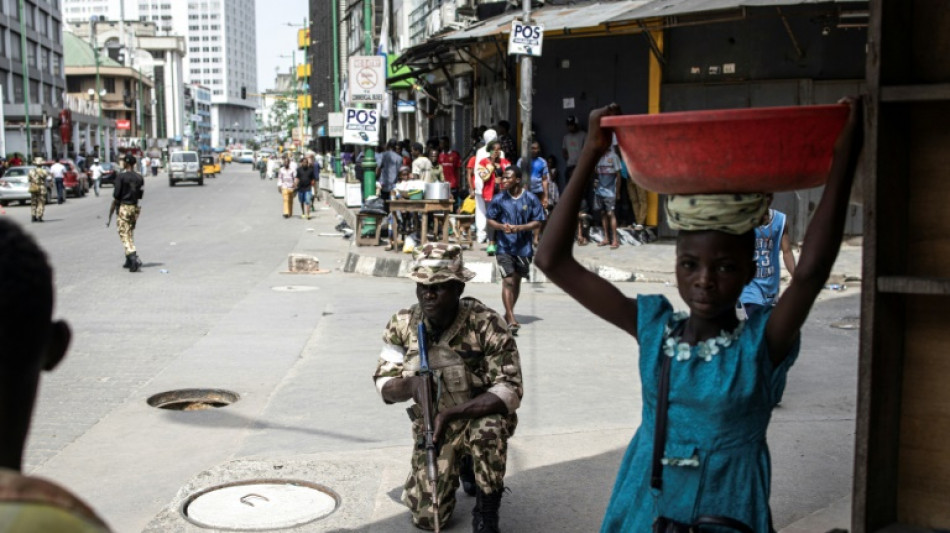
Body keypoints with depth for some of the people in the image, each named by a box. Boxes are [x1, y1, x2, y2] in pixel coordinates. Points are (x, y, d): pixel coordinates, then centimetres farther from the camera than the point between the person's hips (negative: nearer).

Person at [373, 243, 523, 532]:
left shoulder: (486, 324, -25)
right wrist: (410, 384, -34)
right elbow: (384, 385, -10)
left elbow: (510, 391, -28)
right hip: (431, 424, 3)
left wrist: (452, 414, -40)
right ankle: (459, 465, 33)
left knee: (488, 429, -39)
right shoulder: (402, 324, -14)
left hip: (479, 416, -3)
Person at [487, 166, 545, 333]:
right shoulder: (499, 199, -1)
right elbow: (490, 220, 7)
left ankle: (508, 314, 31)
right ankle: (511, 319, -12)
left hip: (524, 246, 1)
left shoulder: (531, 199, -4)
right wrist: (501, 226, -14)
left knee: (517, 281, 13)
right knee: (508, 281, -11)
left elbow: (538, 222, -3)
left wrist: (519, 228, -17)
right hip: (504, 246, -1)